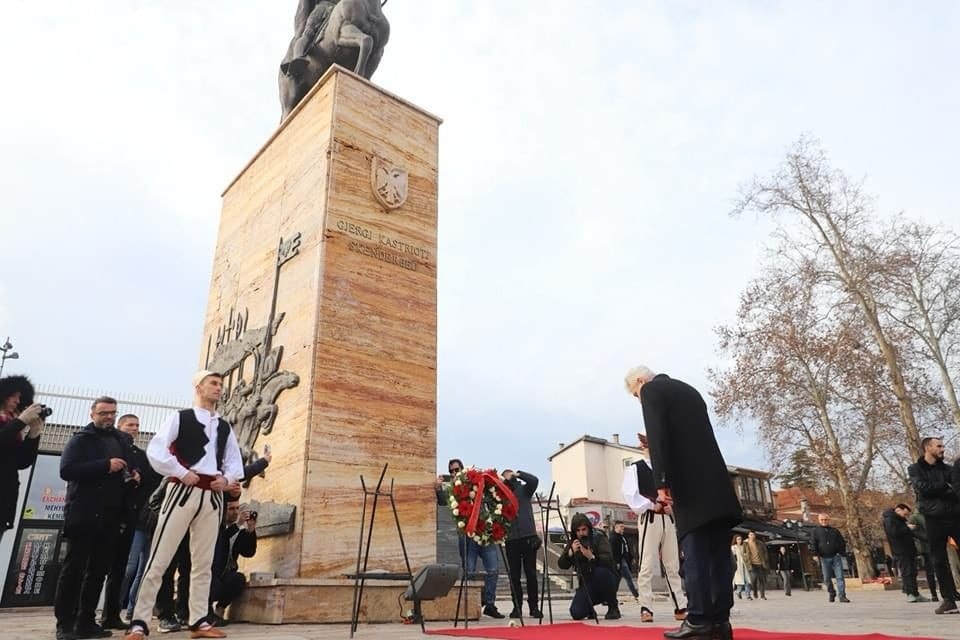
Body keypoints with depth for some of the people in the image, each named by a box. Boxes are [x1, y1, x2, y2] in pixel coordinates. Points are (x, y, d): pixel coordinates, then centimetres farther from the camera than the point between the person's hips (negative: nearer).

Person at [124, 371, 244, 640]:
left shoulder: (225, 427, 17)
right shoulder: (180, 417, 2)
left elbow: (236, 463, 19)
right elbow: (155, 451, -9)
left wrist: (227, 479, 0)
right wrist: (181, 472, -14)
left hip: (213, 496, 5)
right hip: (183, 491, -5)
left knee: (203, 562, 8)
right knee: (159, 559, -4)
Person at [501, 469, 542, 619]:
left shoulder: (524, 490, 9)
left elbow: (534, 480, -9)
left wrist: (517, 474, -1)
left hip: (528, 536, -1)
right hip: (511, 538, 1)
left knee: (531, 573, 0)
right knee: (514, 575, 3)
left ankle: (534, 607, 7)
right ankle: (517, 607, 9)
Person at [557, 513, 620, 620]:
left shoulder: (599, 538, -8)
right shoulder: (572, 543, 4)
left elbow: (608, 560, -24)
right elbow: (562, 565, -5)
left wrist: (592, 557, -39)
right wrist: (571, 552, -21)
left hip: (605, 583, -3)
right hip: (587, 584, 3)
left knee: (600, 571, -36)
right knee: (576, 613, -20)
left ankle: (613, 607, -13)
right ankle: (590, 610, 18)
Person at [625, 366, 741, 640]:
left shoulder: (651, 390, 2)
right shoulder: (688, 390, 26)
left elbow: (657, 436, -12)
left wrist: (662, 483, -16)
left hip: (690, 484, -8)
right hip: (716, 482, 8)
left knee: (695, 552, -7)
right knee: (717, 551, 5)